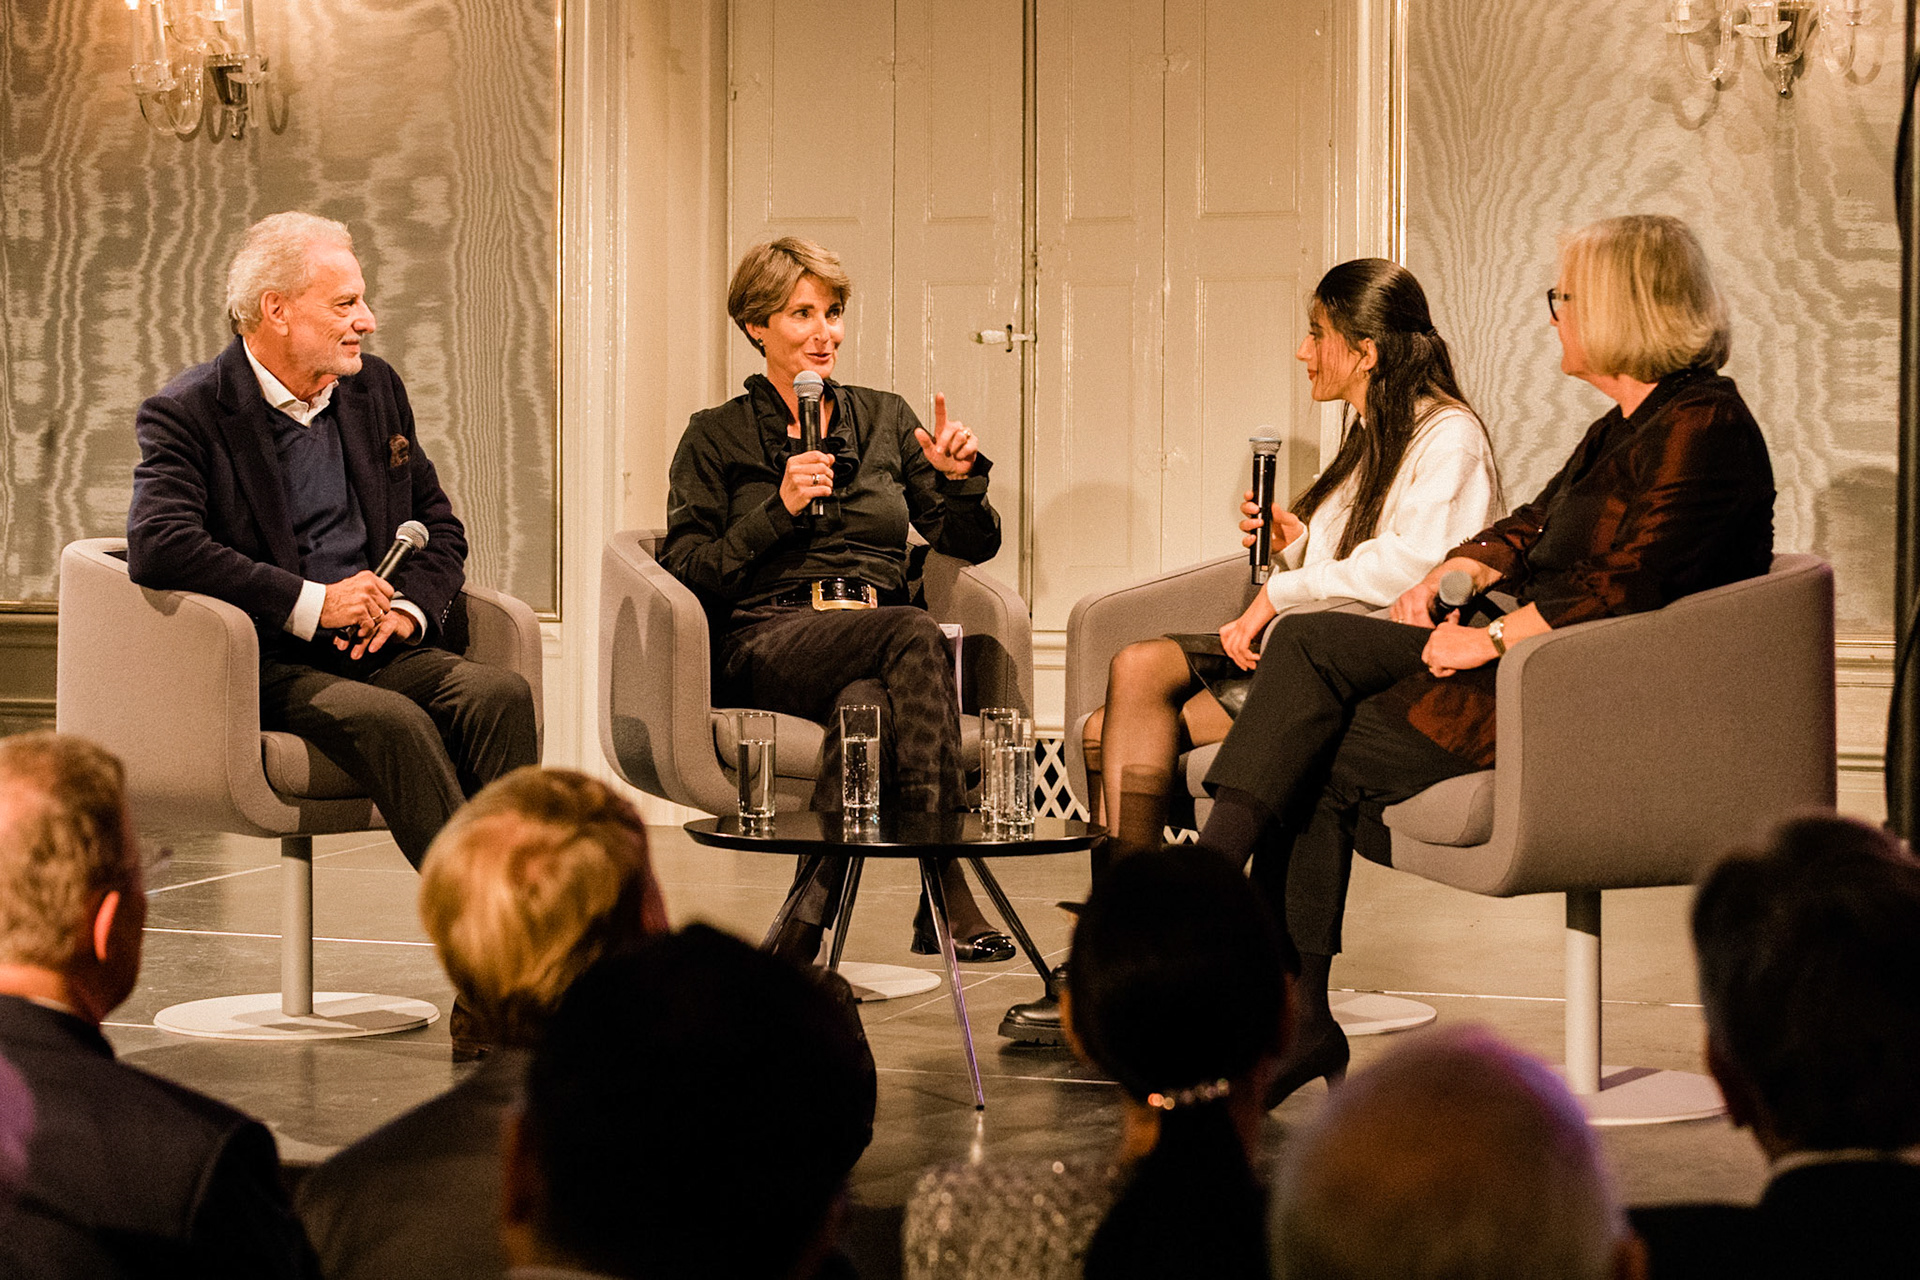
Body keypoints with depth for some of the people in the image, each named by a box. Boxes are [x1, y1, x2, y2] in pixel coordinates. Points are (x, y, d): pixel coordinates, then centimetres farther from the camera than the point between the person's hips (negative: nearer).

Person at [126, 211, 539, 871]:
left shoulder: (375, 387, 16)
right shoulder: (185, 413, -4)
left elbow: (439, 525, 24)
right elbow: (158, 546, -19)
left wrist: (408, 608, 1)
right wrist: (312, 604, -20)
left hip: (378, 647, 6)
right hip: (268, 662, -5)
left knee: (501, 693, -25)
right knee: (390, 719, -34)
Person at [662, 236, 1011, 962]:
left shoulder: (883, 419, 23)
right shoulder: (717, 437, 14)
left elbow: (973, 544, 18)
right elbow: (685, 574, 2)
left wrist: (962, 480, -3)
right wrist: (779, 508, -8)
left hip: (876, 643, 3)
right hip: (769, 645, -3)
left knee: (868, 702, -39)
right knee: (916, 633, -36)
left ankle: (805, 931, -40)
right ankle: (946, 891, -42)